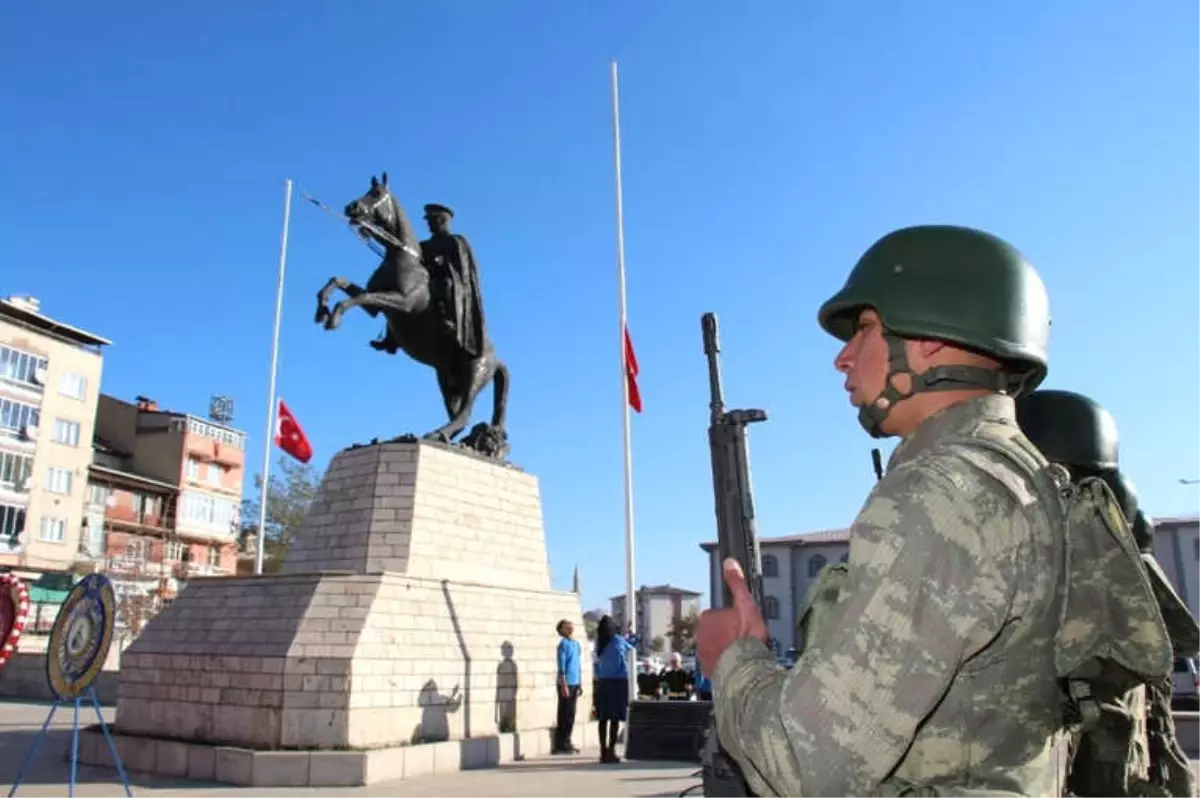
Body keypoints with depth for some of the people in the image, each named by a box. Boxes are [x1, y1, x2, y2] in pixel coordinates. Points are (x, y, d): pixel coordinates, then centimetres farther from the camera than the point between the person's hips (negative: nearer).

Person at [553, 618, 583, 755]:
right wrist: (564, 685, -16)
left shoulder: (576, 643, 14)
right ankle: (561, 745, 2)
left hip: (575, 683, 8)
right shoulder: (563, 644, -10)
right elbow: (561, 666, -13)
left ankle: (566, 743, 19)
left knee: (571, 715, 11)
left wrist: (580, 683, 18)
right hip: (566, 684, -8)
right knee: (564, 714, -4)